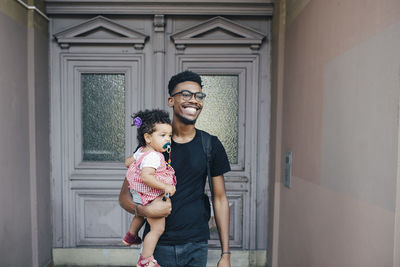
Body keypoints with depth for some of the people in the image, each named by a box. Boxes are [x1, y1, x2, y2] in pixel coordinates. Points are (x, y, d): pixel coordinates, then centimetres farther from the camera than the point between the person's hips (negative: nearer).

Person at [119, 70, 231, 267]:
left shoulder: (211, 145, -2)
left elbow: (220, 199, 1)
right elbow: (124, 195, -1)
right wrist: (143, 210, -22)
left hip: (196, 245, 1)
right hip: (158, 245, -1)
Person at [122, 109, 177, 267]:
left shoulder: (141, 150, 2)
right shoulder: (153, 157, -29)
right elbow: (146, 176, -41)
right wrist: (165, 187, -39)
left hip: (139, 195, 11)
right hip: (151, 198, -11)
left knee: (141, 215, 36)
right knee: (158, 229, -6)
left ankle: (131, 236, 61)